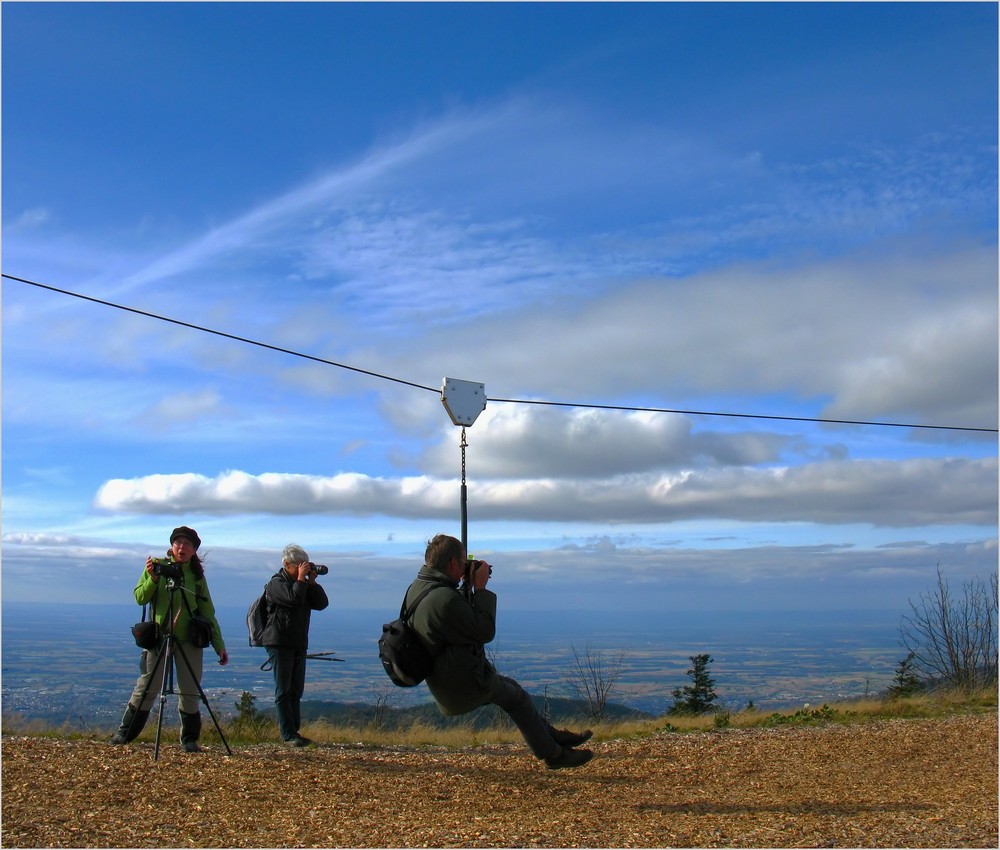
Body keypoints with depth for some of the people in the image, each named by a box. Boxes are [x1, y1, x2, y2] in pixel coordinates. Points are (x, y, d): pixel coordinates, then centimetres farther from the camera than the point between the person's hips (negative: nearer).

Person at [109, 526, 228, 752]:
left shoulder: (197, 576, 7)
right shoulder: (158, 565, 3)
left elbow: (208, 613, 8)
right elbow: (140, 598, -2)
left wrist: (219, 646, 4)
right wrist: (152, 579, -20)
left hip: (189, 640, 1)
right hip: (158, 636, -1)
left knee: (190, 691, 1)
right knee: (147, 687, -1)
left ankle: (189, 739, 12)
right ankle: (125, 733, 13)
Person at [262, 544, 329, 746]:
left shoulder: (303, 584, 16)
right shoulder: (276, 583, -7)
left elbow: (321, 603, 6)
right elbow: (293, 599, -25)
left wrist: (312, 582, -2)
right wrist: (301, 579, -15)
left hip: (299, 644, 8)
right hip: (279, 643, -8)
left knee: (296, 691, 8)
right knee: (283, 691, -6)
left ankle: (294, 732, 13)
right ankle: (288, 735, -7)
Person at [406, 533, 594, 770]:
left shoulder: (416, 588, -1)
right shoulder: (445, 599, -33)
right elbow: (486, 631, -21)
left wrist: (469, 588, 2)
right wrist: (480, 588, -15)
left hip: (443, 682, 9)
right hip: (467, 685, -9)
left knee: (509, 688, 25)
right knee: (518, 698, 12)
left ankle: (552, 735, 39)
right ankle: (552, 754, 27)